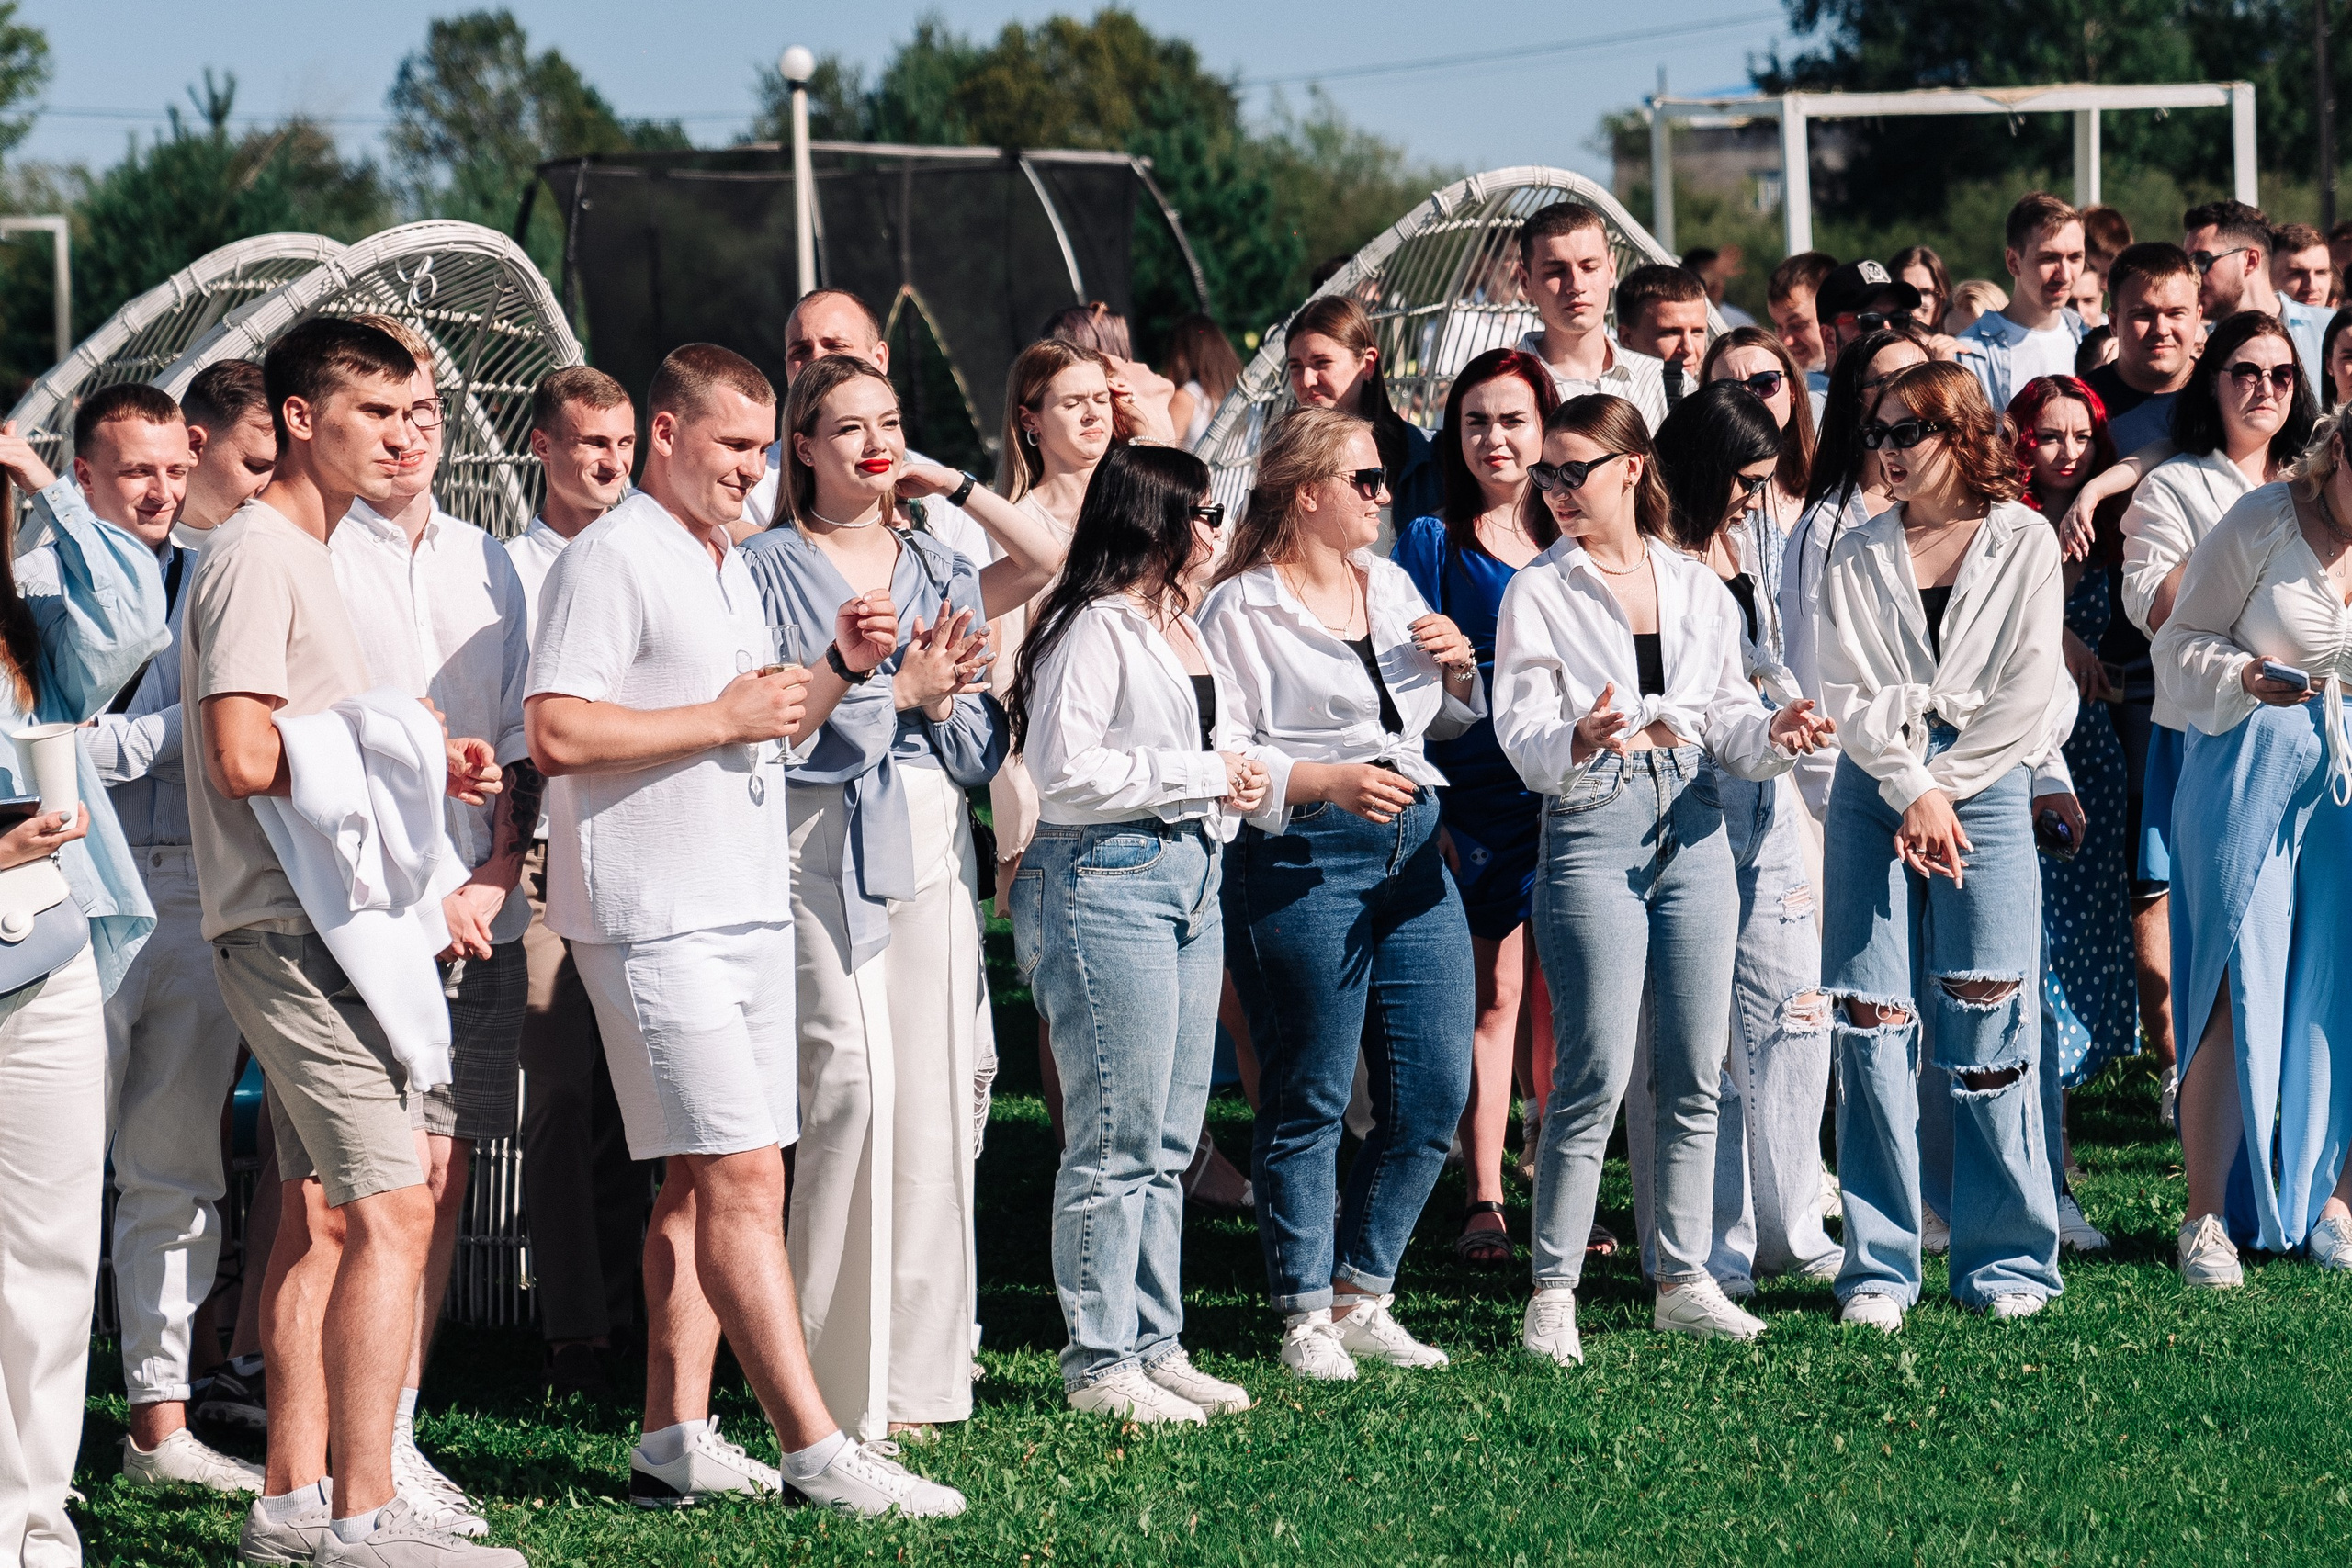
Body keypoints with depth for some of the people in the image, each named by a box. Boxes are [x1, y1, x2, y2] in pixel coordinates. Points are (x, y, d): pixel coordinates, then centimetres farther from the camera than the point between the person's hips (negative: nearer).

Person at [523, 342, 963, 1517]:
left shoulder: (731, 570, 19)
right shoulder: (610, 561, -11)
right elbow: (557, 734, -20)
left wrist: (836, 671, 10)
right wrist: (725, 718, -17)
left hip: (747, 910, 9)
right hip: (654, 921, -9)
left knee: (701, 1182, 10)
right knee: (741, 1178, -11)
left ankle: (674, 1437, 13)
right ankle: (815, 1451, -14)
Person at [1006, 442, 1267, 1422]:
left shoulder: (1180, 630, 17)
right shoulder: (1094, 630, -11)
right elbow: (1065, 771, -19)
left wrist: (1239, 780, 9)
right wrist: (1198, 775, -14)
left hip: (1192, 880, 10)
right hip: (1108, 881, -10)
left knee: (1169, 1142, 12)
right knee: (1118, 1141, -6)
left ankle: (1154, 1346, 18)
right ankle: (1099, 1362, -1)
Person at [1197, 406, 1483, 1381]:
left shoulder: (1391, 587, 17)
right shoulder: (1240, 610, -4)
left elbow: (1449, 721, 28)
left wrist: (1459, 670, 7)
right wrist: (1325, 781, -22)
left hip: (1412, 854, 7)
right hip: (1300, 862, -7)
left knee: (1436, 1093, 4)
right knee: (1310, 1100, -3)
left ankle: (1364, 1299, 17)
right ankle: (1305, 1317, 8)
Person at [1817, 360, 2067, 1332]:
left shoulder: (2023, 544, 4)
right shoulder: (1857, 556, 9)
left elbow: (2026, 693, -2)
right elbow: (1847, 691, 2)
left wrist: (1945, 790, -6)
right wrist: (1910, 790, -10)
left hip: (1984, 793, -2)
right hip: (1873, 795, 2)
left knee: (1986, 1031, -3)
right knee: (1873, 1031, -3)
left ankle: (2007, 1260, 6)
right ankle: (1879, 1270, 2)